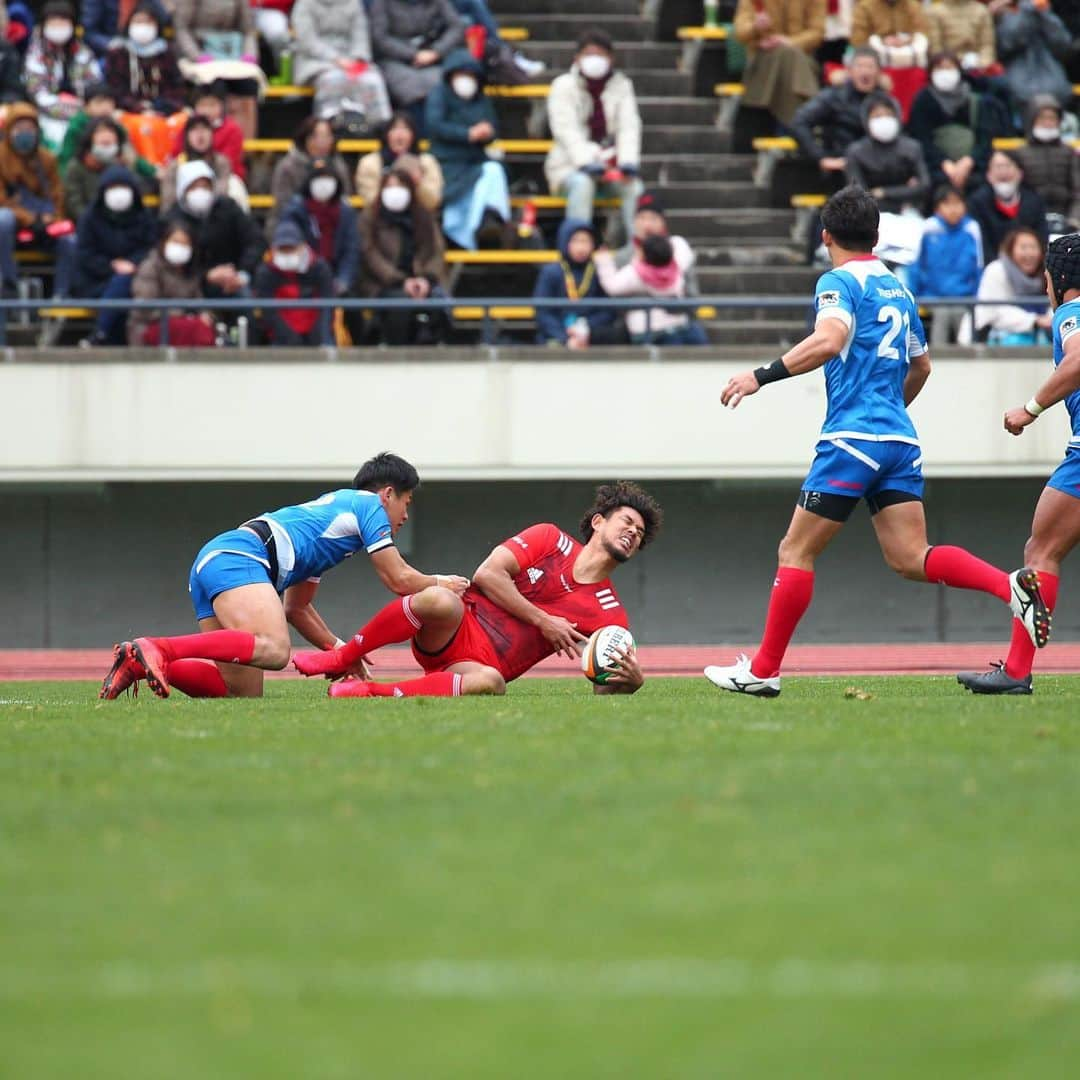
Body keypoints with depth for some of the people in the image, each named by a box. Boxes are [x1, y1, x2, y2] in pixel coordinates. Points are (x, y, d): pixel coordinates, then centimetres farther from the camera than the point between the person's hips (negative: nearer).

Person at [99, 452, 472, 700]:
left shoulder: (331, 507, 38)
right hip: (238, 557, -9)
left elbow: (296, 609, 39)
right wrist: (440, 584, 29)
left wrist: (341, 650, 34)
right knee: (273, 650, -33)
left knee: (244, 690, -3)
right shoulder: (368, 504, 13)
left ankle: (140, 660, -12)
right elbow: (400, 579, 9)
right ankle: (157, 648, -40)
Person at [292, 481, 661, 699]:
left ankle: (373, 692, -29)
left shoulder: (610, 615, 11)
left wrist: (631, 680, -15)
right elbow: (488, 573, -2)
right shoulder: (550, 539, 8)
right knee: (440, 599, -39)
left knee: (488, 682, -41)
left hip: (482, 665, 0)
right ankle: (341, 658, -18)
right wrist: (542, 620, -7)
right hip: (456, 632, 0)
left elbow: (604, 687, 9)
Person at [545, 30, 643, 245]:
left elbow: (629, 127, -4)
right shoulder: (564, 86, -3)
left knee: (634, 186, -28)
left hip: (611, 161, 3)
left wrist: (628, 162, -23)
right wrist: (587, 162, -31)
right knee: (583, 183, -36)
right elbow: (566, 130, -15)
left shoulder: (621, 85, 6)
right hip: (571, 165, -2)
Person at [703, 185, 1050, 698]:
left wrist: (761, 376, -23)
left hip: (852, 438, -7)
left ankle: (763, 670, 2)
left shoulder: (839, 282, -4)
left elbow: (829, 340, -24)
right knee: (911, 558, 0)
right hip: (901, 439, 7)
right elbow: (921, 365, 32)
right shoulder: (897, 290, 20)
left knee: (796, 553, 0)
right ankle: (1012, 584, -21)